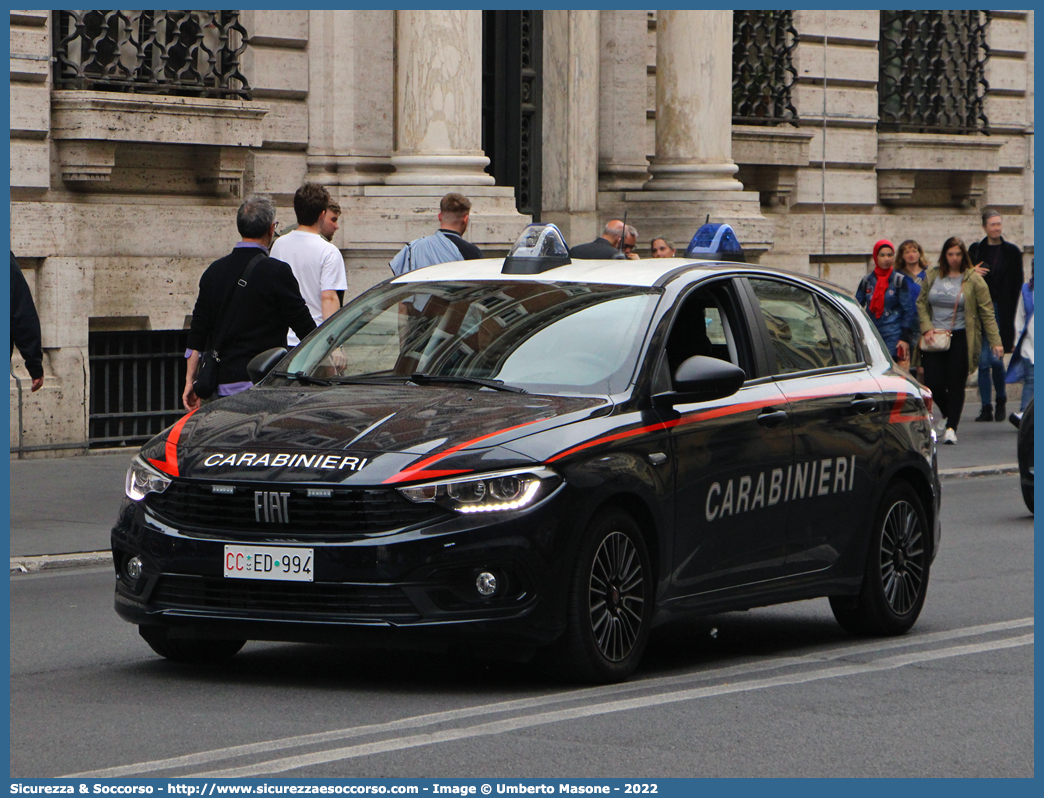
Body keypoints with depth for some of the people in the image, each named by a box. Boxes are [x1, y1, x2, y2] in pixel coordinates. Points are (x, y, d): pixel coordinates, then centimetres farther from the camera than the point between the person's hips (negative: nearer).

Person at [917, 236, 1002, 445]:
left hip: (960, 338, -3)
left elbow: (986, 311, -2)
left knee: (955, 384, -5)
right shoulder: (933, 276, 8)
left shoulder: (973, 279, -2)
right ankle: (947, 413, 27)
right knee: (933, 383, -2)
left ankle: (951, 427, 3)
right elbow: (921, 303, 14)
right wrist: (927, 328, -3)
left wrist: (995, 341, -8)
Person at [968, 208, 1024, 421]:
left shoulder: (1012, 252, 6)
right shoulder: (975, 250, 10)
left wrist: (1011, 313, -4)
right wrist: (972, 273, -8)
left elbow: (1017, 285, 4)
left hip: (1001, 309, -2)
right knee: (983, 360, 0)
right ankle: (986, 408, 4)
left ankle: (1001, 399, 15)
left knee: (995, 358, -9)